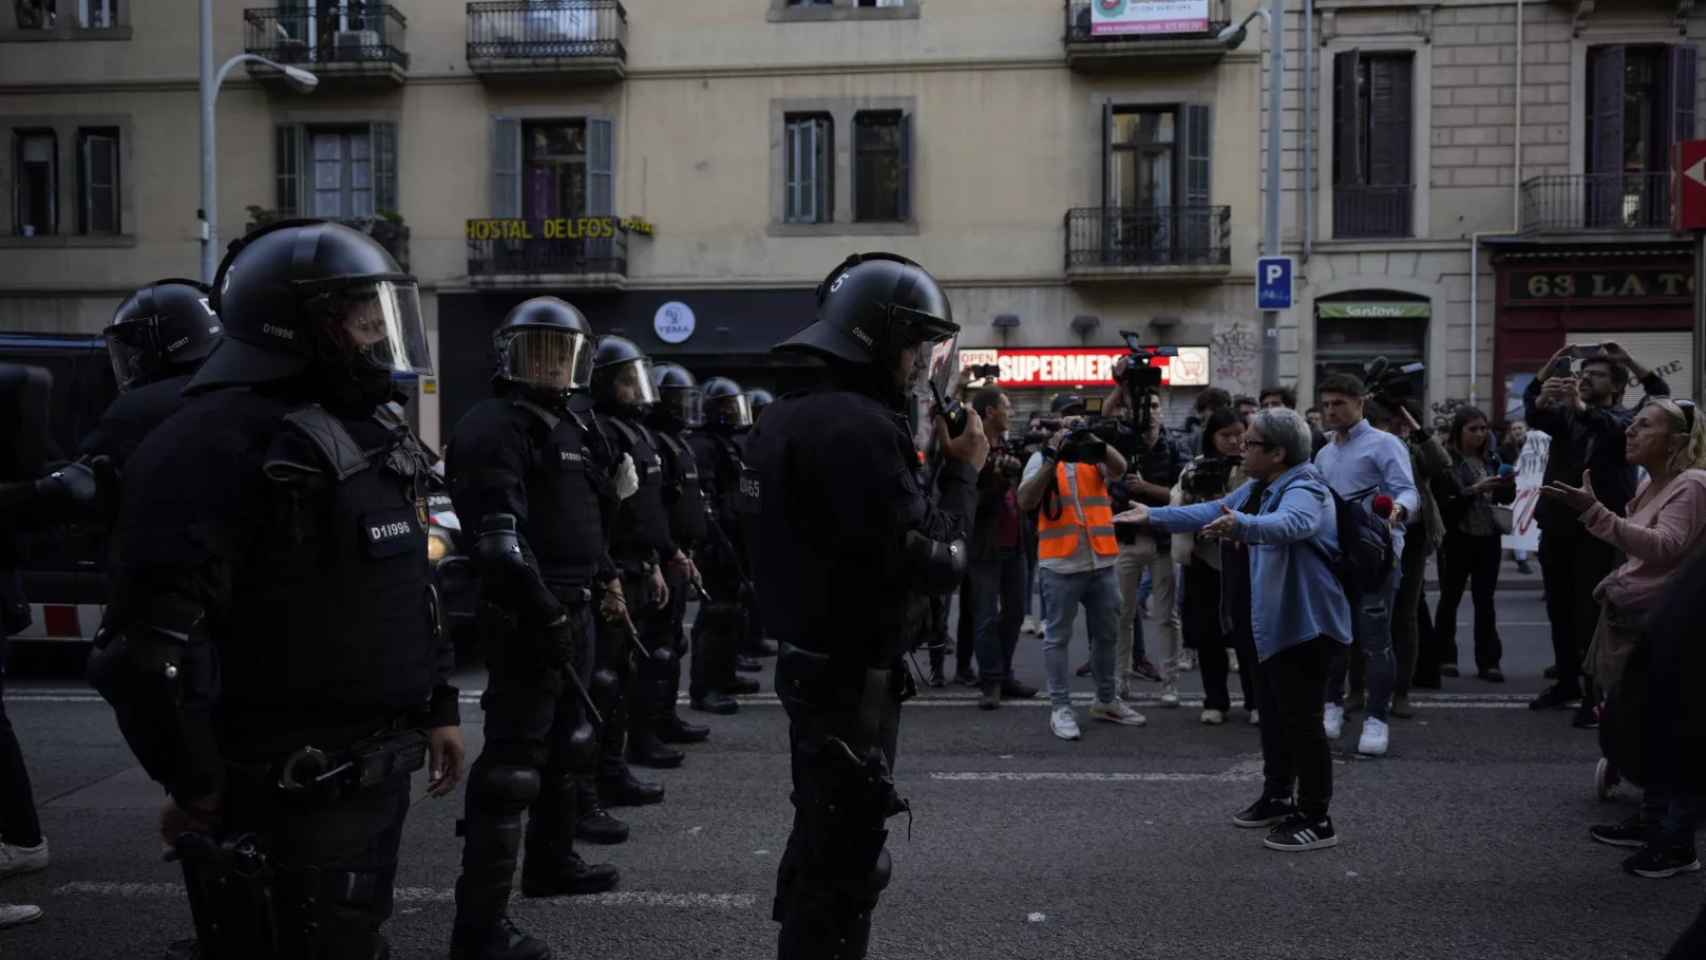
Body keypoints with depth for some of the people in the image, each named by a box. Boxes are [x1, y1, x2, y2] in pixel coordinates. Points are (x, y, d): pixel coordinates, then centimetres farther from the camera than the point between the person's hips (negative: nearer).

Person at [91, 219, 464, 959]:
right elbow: (146, 639, -24)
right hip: (289, 793, -9)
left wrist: (437, 708, 17)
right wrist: (194, 785, -17)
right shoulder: (220, 441, -19)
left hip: (377, 773, 9)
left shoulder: (371, 429, 12)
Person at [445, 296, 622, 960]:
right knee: (512, 765, -10)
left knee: (568, 744, 22)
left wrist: (604, 576, 19)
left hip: (572, 612, 10)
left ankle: (552, 860, 40)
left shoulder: (571, 428, 18)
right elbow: (500, 539, -23)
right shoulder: (494, 428, -13)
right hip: (526, 620, -10)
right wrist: (545, 614, -25)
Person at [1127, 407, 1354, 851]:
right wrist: (1154, 516, 17)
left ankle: (1316, 820, 4)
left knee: (1300, 719, -5)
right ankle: (1278, 796, 34)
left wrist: (1243, 525, -62)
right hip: (1271, 621, 10)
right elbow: (1211, 511, 19)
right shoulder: (1258, 487, 10)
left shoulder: (1304, 491, -22)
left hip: (1304, 624, -10)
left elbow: (1290, 523, -44)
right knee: (1273, 713, 20)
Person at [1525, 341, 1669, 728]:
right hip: (1557, 526, 5)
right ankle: (1566, 682, 27)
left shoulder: (1627, 418, 3)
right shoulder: (1564, 415, 12)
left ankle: (1596, 696, -1)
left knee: (1592, 614, -6)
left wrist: (1580, 406, -38)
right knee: (1559, 611, 13)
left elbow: (1616, 428, -21)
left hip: (1600, 530, -5)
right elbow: (1533, 415, -8)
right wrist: (1544, 392, -29)